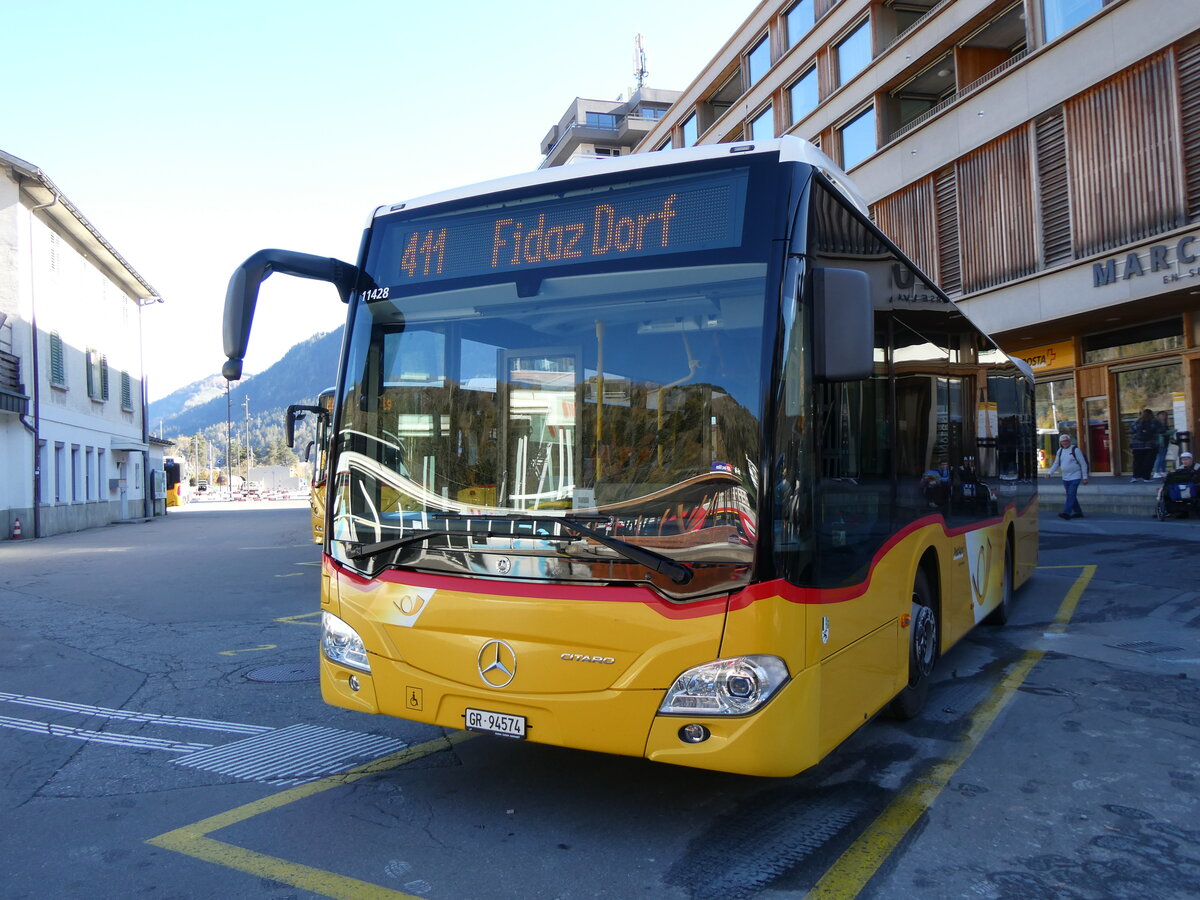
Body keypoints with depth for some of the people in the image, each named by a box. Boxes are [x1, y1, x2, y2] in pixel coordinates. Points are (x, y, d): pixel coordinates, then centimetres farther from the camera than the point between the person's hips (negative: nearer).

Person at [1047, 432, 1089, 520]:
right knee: (1071, 496, 10)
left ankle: (1066, 513, -22)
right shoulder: (1060, 451, 9)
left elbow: (1083, 464, -6)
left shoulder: (1075, 450, -7)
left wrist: (1085, 477, -9)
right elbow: (1056, 464, 16)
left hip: (1075, 477, -6)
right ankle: (1078, 512, 22)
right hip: (1065, 478, 6)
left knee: (1071, 495, -15)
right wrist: (1049, 472, 1)